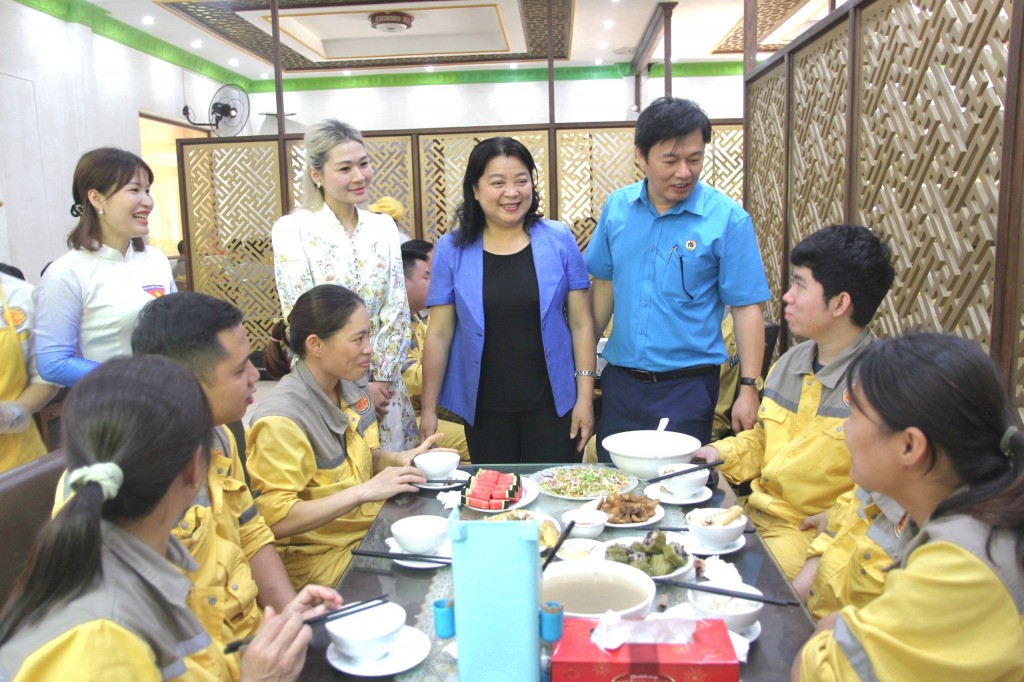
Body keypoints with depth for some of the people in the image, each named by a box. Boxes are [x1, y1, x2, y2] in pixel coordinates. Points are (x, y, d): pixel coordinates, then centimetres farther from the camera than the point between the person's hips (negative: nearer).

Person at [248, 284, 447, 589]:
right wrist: (364, 491, -29)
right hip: (321, 556, -7)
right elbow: (275, 520, -24)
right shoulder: (281, 419, -22)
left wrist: (398, 459, -5)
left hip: (372, 527, 8)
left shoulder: (349, 388, 1)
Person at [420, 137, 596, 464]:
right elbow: (439, 335, 0)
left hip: (552, 403, 0)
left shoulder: (559, 240, -2)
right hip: (483, 409, 1)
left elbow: (581, 324, -1)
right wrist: (428, 409, -1)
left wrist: (585, 398, -4)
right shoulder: (452, 249, -2)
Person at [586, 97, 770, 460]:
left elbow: (747, 307, -8)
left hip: (687, 388, -3)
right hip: (619, 381, 4)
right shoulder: (617, 207, 1)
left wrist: (749, 389, -12)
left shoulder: (728, 219, -10)